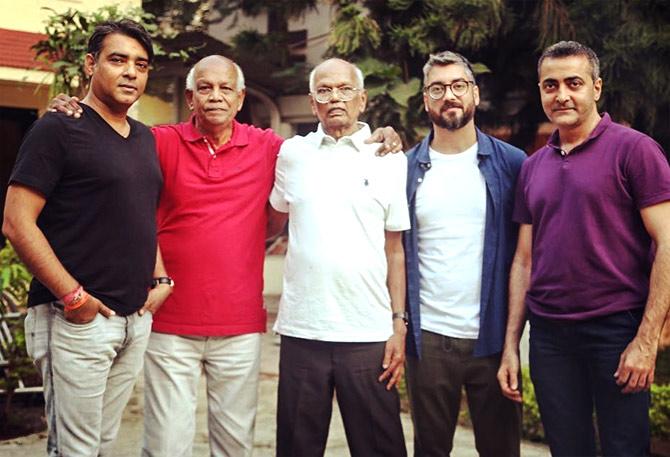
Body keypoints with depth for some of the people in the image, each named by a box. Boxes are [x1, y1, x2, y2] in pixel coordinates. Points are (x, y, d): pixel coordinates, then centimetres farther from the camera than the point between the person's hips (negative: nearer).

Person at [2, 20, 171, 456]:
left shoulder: (145, 139, 14)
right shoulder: (58, 129, -8)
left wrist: (161, 280, 10)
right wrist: (72, 296, -17)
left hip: (136, 319, 7)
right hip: (79, 319, -7)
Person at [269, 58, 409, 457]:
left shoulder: (391, 161, 3)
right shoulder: (292, 153, 7)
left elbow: (396, 250, 4)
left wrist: (399, 324, 0)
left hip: (369, 333, -1)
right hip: (301, 329, 1)